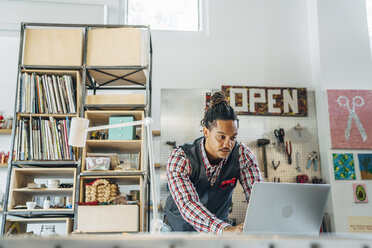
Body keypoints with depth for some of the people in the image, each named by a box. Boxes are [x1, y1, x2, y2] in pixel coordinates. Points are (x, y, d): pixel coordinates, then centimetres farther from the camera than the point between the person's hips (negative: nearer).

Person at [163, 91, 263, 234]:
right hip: (178, 230, -2)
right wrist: (226, 230, -51)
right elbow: (188, 204, -36)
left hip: (216, 231, 3)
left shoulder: (243, 155, -13)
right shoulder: (179, 159, -24)